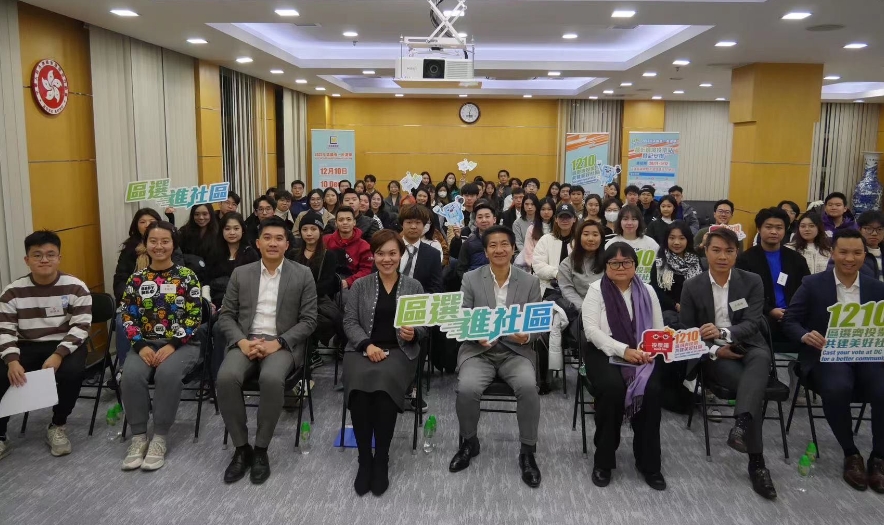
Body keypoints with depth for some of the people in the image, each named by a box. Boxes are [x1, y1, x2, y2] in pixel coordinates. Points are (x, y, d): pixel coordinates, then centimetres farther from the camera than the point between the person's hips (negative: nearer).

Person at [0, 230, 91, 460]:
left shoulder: (76, 287, -6)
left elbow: (80, 327, -12)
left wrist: (58, 355, -27)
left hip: (65, 346, -2)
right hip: (27, 347, 2)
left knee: (72, 371, -33)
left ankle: (58, 426, -6)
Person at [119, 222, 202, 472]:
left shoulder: (187, 276, -1)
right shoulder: (136, 279, 8)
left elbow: (194, 317, -6)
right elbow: (128, 317, 5)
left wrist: (172, 345, -16)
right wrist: (141, 346, -11)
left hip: (182, 344, -3)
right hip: (147, 344, 3)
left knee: (167, 373, -34)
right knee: (131, 374, -28)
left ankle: (160, 438, -19)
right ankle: (139, 436, -13)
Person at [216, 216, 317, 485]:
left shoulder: (302, 275, 3)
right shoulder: (240, 274, 10)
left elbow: (308, 320, -1)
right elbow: (226, 315, 9)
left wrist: (277, 343, -14)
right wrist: (242, 341, -11)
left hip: (283, 344, -2)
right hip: (245, 341, 3)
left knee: (271, 379, -35)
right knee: (226, 377, -29)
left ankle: (261, 449, -14)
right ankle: (241, 447, -10)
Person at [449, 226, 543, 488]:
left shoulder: (530, 282, 5)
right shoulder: (471, 279, 2)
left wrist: (526, 336, -19)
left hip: (516, 351, 0)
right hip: (478, 350, 0)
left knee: (528, 386, -30)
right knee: (467, 388, -29)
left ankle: (527, 452, -8)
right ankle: (469, 443, 2)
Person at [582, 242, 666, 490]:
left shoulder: (647, 291, 11)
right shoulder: (596, 290, 1)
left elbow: (659, 330, 10)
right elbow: (591, 329, -10)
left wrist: (650, 350, -12)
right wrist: (623, 350, -21)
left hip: (642, 355, 3)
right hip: (605, 353, -2)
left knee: (651, 390, -27)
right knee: (613, 388, -32)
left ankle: (649, 462, -8)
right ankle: (603, 460, -12)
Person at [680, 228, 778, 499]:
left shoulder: (752, 282, 3)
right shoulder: (692, 286, 1)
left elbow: (753, 323, -9)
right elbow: (686, 332, 2)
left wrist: (723, 332, -29)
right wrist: (714, 350, -15)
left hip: (748, 348, 1)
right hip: (713, 355, -1)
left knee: (761, 359, -37)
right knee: (754, 386, -30)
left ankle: (741, 426, -54)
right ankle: (757, 462, -27)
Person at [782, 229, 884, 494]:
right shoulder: (812, 284, 2)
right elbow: (790, 321, 0)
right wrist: (805, 335, -22)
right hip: (826, 355, -2)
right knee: (837, 389, -34)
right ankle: (850, 454, -9)